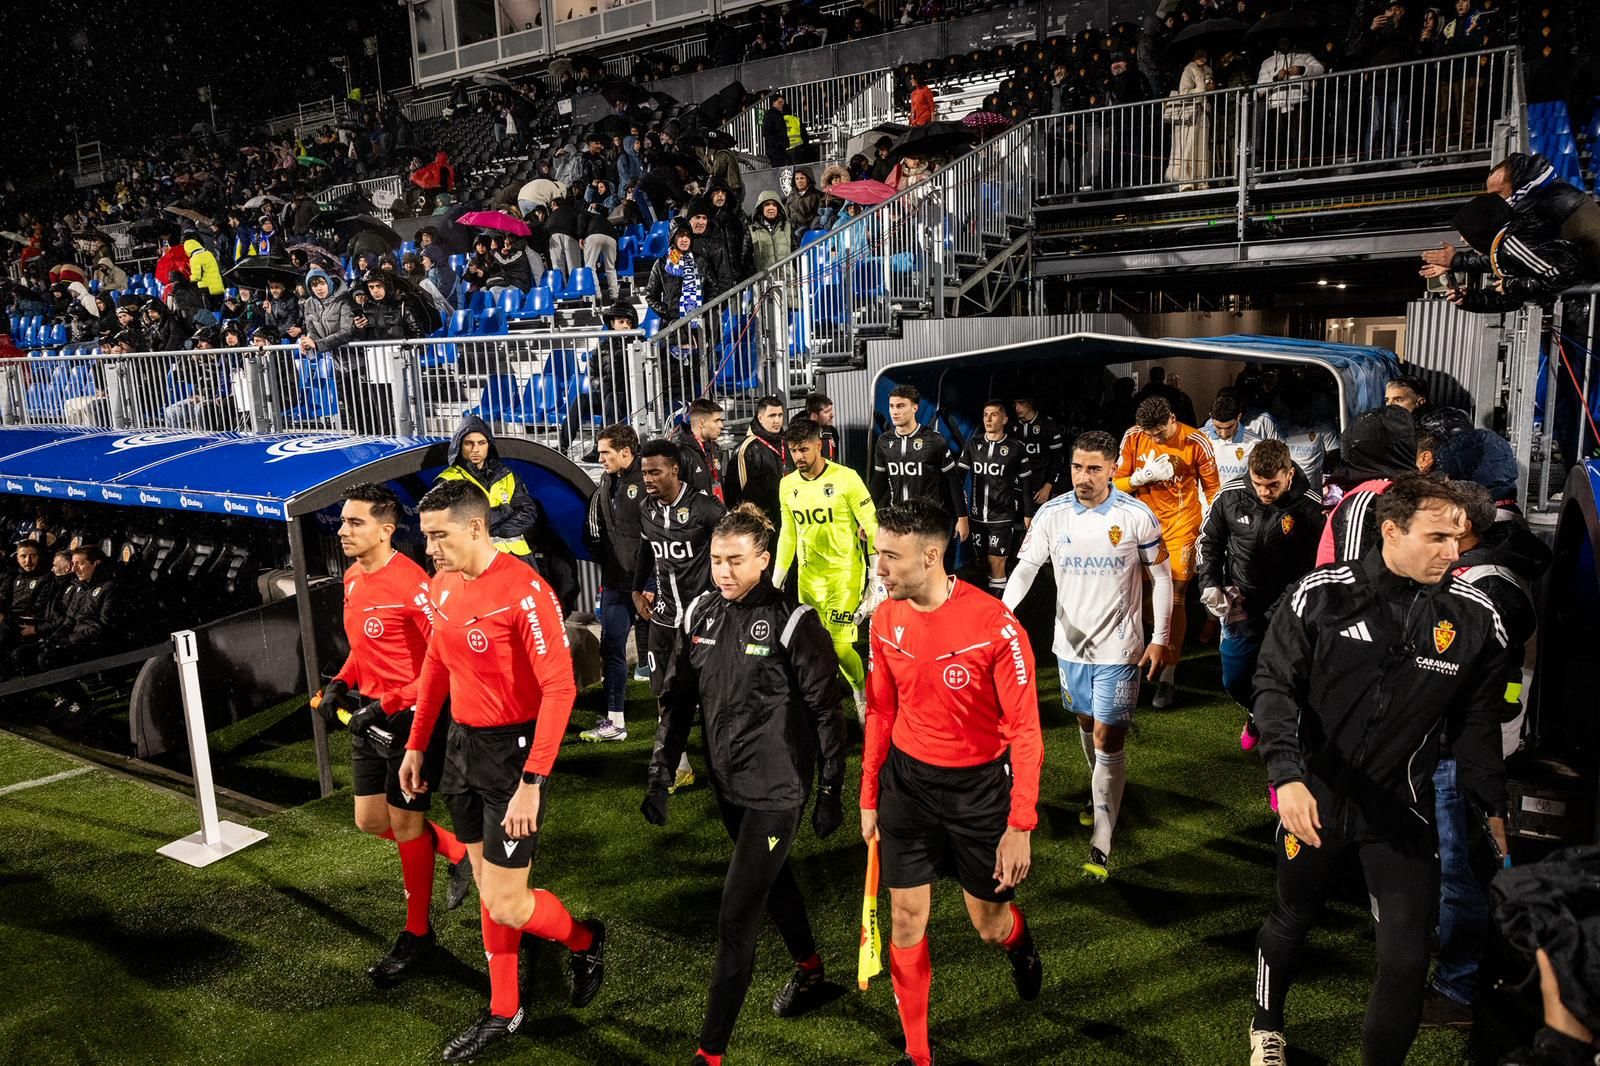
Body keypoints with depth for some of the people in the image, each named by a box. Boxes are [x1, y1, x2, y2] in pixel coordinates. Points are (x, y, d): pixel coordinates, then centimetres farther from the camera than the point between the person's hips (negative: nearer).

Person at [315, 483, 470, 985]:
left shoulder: (410, 583, -22)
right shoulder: (353, 579, 6)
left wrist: (387, 705, -24)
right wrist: (339, 683, 4)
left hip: (411, 718, -8)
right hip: (370, 718, 8)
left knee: (406, 824, 4)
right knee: (370, 820, 15)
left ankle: (418, 933, 23)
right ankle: (457, 853, 37)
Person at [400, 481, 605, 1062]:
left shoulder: (524, 591, -23)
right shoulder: (442, 585, 2)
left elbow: (560, 688, -24)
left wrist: (532, 783, -26)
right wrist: (416, 744, 19)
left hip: (512, 751, -7)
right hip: (462, 743, 7)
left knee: (505, 904, -2)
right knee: (487, 885, 17)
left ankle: (584, 940, 29)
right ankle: (504, 1012, 34)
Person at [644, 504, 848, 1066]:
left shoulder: (792, 623, -18)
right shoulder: (699, 614, -1)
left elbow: (826, 713, -11)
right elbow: (677, 699, 6)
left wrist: (831, 794, -7)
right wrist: (661, 775, 4)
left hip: (776, 790, -6)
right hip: (727, 784, 6)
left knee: (736, 917, -5)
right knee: (772, 880, 26)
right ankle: (809, 971, 51)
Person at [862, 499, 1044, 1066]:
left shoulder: (995, 625, -23)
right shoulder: (885, 620, -6)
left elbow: (1025, 728, -17)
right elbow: (880, 712, 6)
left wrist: (1020, 825, -18)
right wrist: (869, 797, 10)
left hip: (980, 784, -3)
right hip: (908, 779, 3)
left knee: (990, 923, 13)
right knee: (906, 920, 6)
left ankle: (1020, 945, 52)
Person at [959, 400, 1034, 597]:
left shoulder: (1016, 447, -3)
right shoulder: (973, 443, 5)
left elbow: (1025, 483, 3)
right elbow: (959, 475, 4)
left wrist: (1028, 514, 4)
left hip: (1002, 516, -3)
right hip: (977, 515, 3)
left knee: (997, 562, -6)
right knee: (981, 562, 7)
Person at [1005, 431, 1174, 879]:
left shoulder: (1137, 516, -11)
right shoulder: (1052, 514, -6)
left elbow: (1161, 576, -2)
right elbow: (1026, 568, -5)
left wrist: (1161, 639, -5)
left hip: (1118, 648, -3)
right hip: (1070, 642, 4)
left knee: (1108, 738, -6)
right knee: (1086, 723, 21)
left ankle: (1101, 847, -1)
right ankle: (1101, 792, 49)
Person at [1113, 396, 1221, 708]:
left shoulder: (1196, 442, -10)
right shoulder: (1133, 438, -4)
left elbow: (1212, 489, -1)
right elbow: (1119, 483, 1)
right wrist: (1144, 475, -18)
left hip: (1181, 526, -2)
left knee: (1175, 597, -3)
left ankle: (1168, 676, 3)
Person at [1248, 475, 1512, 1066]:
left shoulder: (1477, 618, -8)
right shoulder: (1321, 595, -15)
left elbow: (1477, 726, 3)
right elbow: (1276, 684, -10)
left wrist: (1496, 809, 4)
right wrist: (1287, 774, -21)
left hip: (1403, 809, 1)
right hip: (1314, 796, 0)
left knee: (1407, 958, -1)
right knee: (1292, 919, 20)